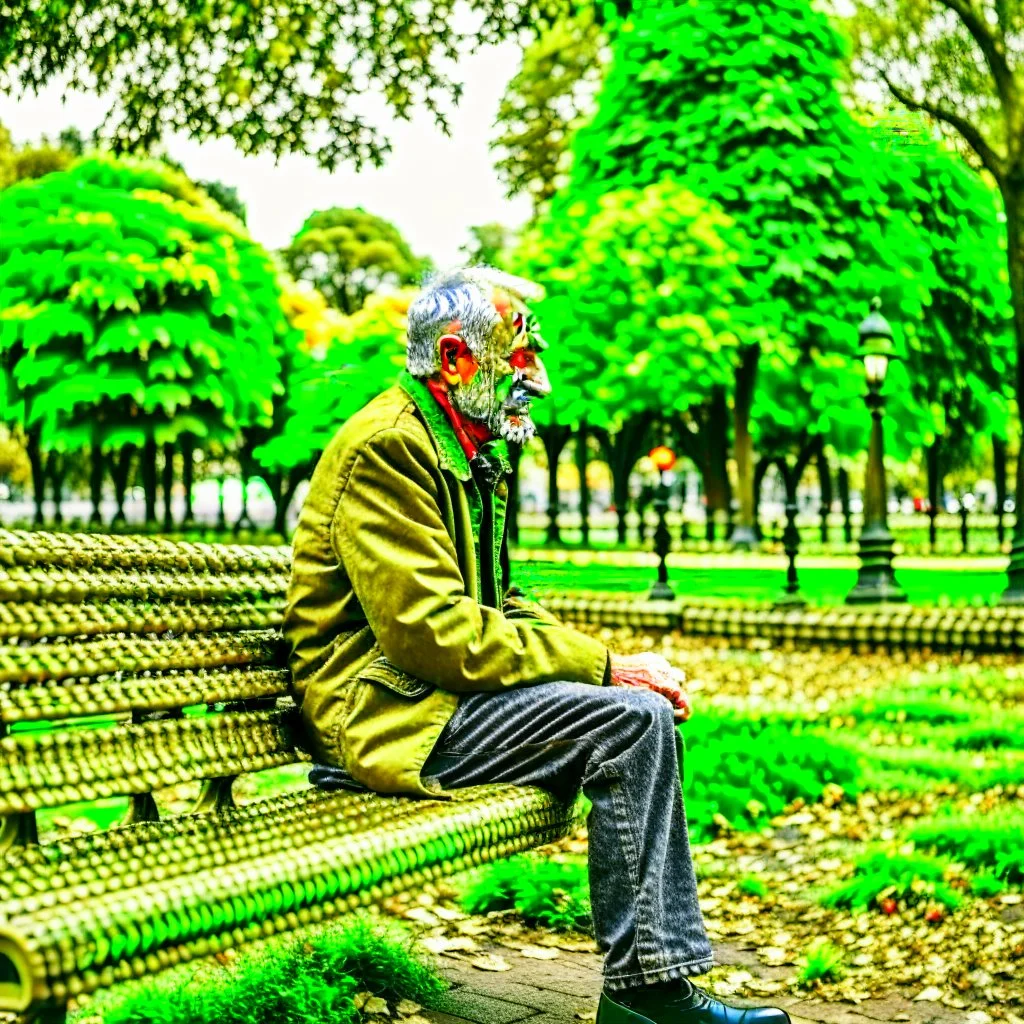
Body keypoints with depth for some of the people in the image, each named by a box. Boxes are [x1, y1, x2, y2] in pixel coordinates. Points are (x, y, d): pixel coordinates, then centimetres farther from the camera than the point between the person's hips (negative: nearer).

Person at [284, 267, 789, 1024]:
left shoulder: (471, 455, 17)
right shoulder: (387, 447, -15)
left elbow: (499, 604, 18)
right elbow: (434, 631, -23)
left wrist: (612, 662, 0)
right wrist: (602, 667, -19)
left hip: (440, 690, 10)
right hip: (391, 711, -10)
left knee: (647, 709, -1)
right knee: (630, 721, -21)